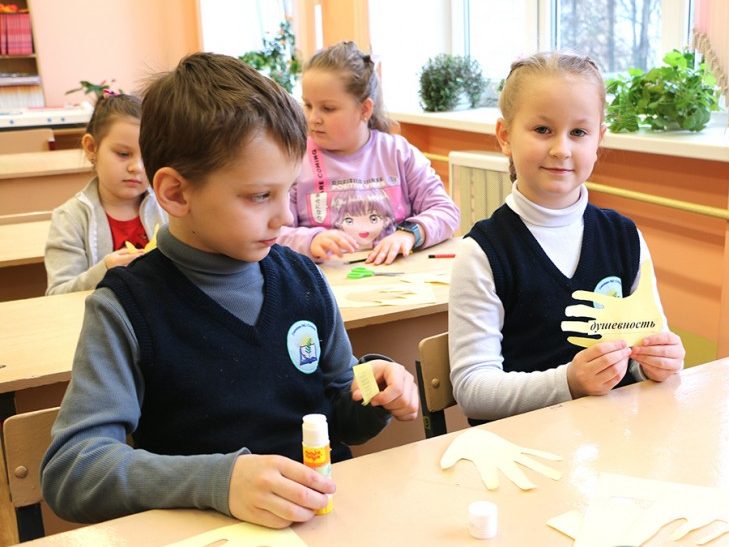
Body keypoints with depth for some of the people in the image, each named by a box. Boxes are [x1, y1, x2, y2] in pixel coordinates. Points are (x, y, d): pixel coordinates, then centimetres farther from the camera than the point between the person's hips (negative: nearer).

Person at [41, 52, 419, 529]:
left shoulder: (302, 276, 2)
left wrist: (373, 401, -8)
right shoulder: (127, 309, -10)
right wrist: (219, 480, -29)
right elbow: (69, 469, -17)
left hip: (329, 515, 3)